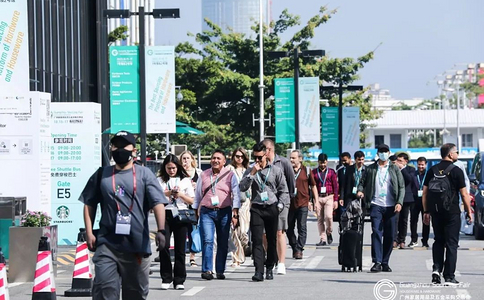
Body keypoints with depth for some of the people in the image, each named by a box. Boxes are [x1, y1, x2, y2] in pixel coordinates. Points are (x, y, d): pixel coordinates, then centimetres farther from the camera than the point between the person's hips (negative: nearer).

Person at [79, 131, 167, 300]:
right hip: (107, 243, 1)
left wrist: (161, 230, -18)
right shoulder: (102, 175, 10)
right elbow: (89, 204, 14)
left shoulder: (144, 175, 4)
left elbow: (158, 203, -5)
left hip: (137, 244, 0)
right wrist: (89, 233, 4)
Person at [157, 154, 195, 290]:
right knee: (164, 246, -11)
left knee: (180, 248, 0)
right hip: (165, 214, -1)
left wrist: (180, 194, -5)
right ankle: (166, 279, -1)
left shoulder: (185, 180, 12)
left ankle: (179, 280, 6)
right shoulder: (160, 181, 9)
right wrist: (168, 193, -10)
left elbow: (191, 200, 11)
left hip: (181, 215, 1)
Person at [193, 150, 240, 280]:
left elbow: (236, 195, 2)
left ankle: (220, 271, 11)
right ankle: (207, 270, -17)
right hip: (206, 212, 0)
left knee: (223, 243, 3)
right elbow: (198, 195, 16)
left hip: (224, 212, 0)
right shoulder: (204, 175, 11)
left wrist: (235, 214, -6)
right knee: (207, 241, -13)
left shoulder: (230, 175, 5)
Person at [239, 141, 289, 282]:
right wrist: (252, 174, -11)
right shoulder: (250, 171, 10)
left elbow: (283, 190, 8)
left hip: (272, 208, 0)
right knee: (257, 240, -10)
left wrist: (280, 205, -4)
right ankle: (259, 271, -15)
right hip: (256, 208, 0)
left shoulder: (276, 170, 6)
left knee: (272, 240, 6)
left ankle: (269, 268, 19)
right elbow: (242, 187, -4)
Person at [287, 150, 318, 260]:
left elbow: (313, 186, 8)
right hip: (290, 204, 2)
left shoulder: (306, 170, 3)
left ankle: (299, 249, -4)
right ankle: (294, 248, 18)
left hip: (303, 203, -2)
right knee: (289, 228, 5)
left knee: (302, 228, -6)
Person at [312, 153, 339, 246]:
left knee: (328, 216, -17)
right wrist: (314, 200, 0)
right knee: (320, 219, 2)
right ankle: (323, 239, 7)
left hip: (329, 197, -2)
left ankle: (329, 232, 10)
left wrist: (336, 200, 0)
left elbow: (335, 186, 6)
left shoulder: (331, 172, 6)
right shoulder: (314, 172, 7)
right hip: (318, 197, 2)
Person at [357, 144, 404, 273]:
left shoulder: (394, 169, 9)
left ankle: (385, 262, 12)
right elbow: (362, 182, 13)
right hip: (376, 205, -1)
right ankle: (377, 262, -13)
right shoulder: (370, 169, 9)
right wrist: (360, 190, -9)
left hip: (391, 206, 1)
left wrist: (399, 202, -6)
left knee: (389, 235, 3)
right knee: (376, 232, -12)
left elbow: (401, 187, 6)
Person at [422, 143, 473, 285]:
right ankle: (449, 276, 0)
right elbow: (464, 194, -8)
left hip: (436, 212, 4)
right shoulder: (456, 171, -8)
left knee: (438, 241, 18)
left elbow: (425, 193, 6)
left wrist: (426, 212, 12)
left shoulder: (432, 170, 6)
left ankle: (436, 268, 1)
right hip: (452, 212, -4)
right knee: (451, 243, 1)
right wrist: (469, 211, 2)